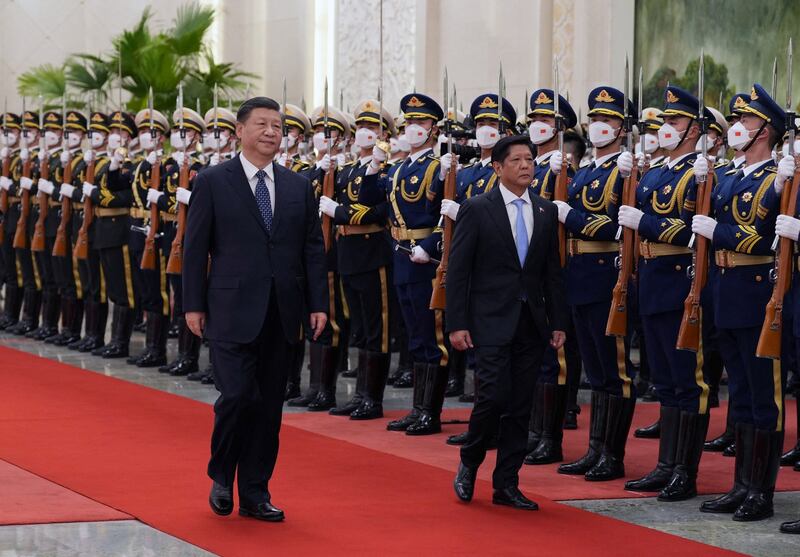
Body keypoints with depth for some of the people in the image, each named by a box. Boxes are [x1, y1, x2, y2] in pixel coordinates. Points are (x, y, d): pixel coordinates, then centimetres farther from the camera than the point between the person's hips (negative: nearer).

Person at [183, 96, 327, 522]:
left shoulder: (298, 187, 9)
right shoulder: (212, 182, -2)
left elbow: (313, 248, 10)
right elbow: (195, 247, -1)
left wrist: (318, 304, 3)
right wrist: (193, 305, -5)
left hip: (281, 315, 4)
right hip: (232, 311, -4)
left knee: (269, 405, 6)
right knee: (236, 396, -10)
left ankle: (255, 493, 15)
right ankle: (221, 477, 14)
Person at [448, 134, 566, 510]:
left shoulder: (546, 212, 10)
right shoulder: (477, 209, -4)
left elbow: (552, 272, 14)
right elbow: (458, 270, -4)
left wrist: (558, 322, 8)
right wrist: (456, 323, -9)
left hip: (531, 323, 5)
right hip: (491, 321, -5)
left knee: (520, 406, 5)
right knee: (493, 396, -14)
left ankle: (506, 484, 12)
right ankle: (469, 464, 10)